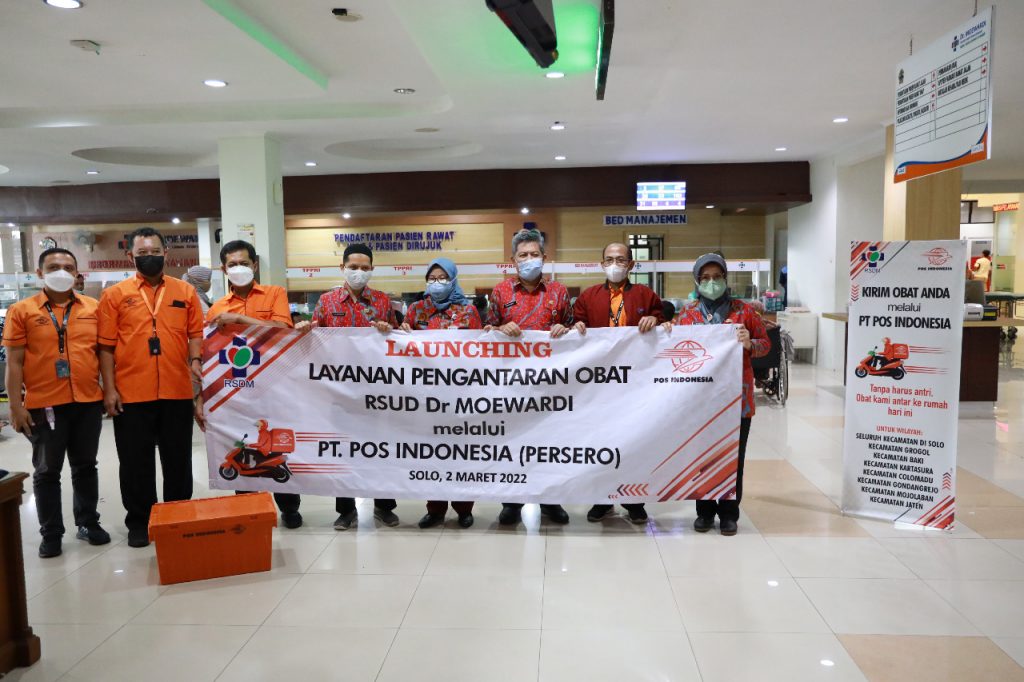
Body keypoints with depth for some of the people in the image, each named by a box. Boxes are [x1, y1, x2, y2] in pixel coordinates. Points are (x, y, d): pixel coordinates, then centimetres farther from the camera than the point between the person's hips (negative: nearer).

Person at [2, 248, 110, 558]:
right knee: (47, 471, 9)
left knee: (85, 466, 14)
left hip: (89, 402, 2)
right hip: (44, 405, -2)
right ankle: (51, 534, 20)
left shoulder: (93, 308, 5)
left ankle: (88, 522, 27)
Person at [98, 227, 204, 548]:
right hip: (131, 394, -1)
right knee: (136, 461, 8)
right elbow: (106, 346, 1)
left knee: (178, 459, 11)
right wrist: (109, 389, -5)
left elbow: (195, 334, 7)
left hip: (178, 391, 1)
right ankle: (138, 521, 22)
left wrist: (195, 361, -11)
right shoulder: (115, 295, 2)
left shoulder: (186, 291, 7)